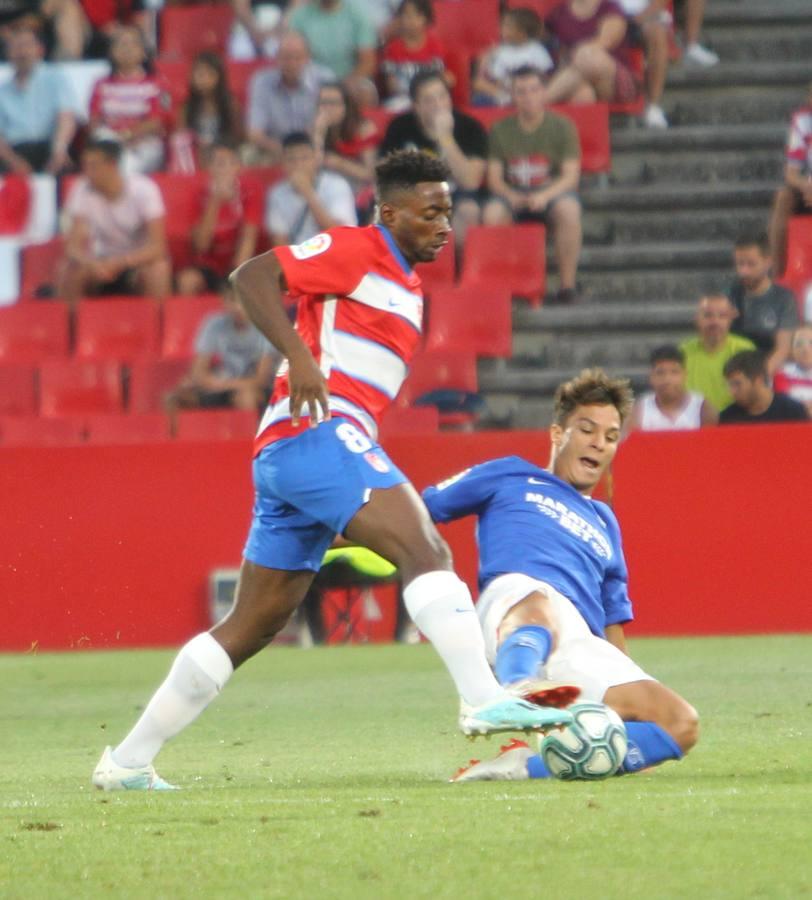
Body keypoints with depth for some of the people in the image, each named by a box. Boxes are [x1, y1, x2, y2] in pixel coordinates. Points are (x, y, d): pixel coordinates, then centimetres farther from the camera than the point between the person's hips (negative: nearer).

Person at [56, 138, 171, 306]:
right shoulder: (81, 192, -13)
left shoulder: (143, 189, -20)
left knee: (157, 270, -34)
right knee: (70, 269, -27)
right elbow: (73, 246, -20)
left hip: (139, 259, -2)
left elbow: (157, 247, -25)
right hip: (101, 261, 2)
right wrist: (90, 263, -42)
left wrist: (120, 262, -40)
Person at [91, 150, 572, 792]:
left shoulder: (404, 284, 26)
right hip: (318, 432, -10)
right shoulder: (354, 251, -2)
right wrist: (300, 356, -25)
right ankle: (484, 700, -37)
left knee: (255, 624, 10)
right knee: (426, 550, -23)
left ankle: (128, 762, 14)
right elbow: (251, 277, -12)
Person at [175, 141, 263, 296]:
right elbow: (201, 245, -12)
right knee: (187, 280, -29)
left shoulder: (250, 190, -8)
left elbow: (248, 237, -14)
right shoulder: (204, 194, -3)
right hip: (210, 264, 2)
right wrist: (215, 202, -22)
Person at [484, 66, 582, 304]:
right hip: (513, 194, 1)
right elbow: (494, 178, 2)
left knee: (569, 210, -37)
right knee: (492, 213, -33)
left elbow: (571, 175, -6)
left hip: (553, 193, -1)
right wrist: (512, 197, -20)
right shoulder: (500, 130, 5)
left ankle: (567, 283, -27)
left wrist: (545, 195, -25)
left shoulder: (562, 126, 0)